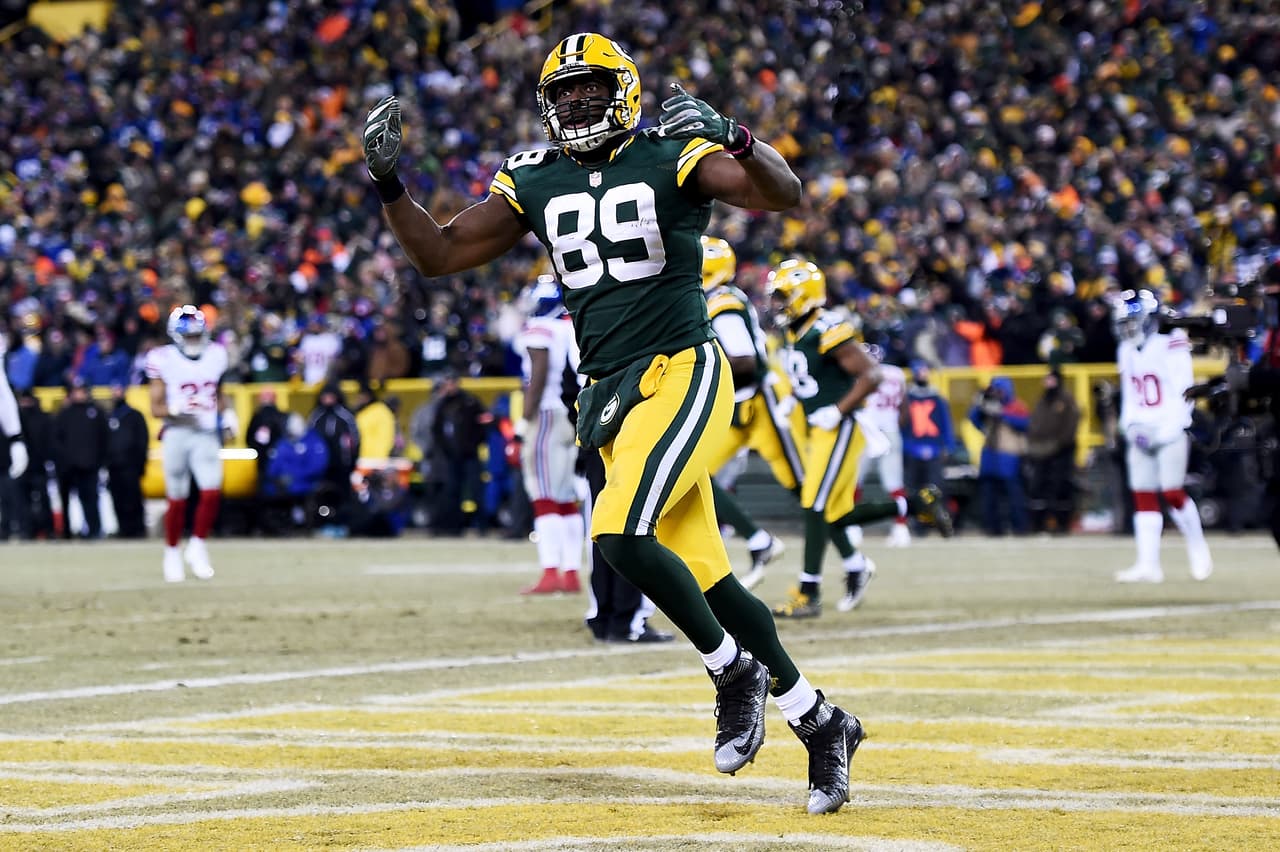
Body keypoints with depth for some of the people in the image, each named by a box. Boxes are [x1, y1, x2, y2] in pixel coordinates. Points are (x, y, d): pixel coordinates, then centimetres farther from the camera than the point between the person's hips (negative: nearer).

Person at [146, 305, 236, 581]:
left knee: (212, 492, -13)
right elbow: (156, 408, -3)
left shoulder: (215, 356, 8)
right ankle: (172, 553, 20)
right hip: (177, 433, -3)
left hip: (206, 434, 3)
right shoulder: (163, 360, -4)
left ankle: (197, 547, 5)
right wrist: (175, 409, -22)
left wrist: (227, 414, 7)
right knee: (177, 499, 2)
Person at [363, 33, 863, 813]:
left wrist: (733, 139, -37)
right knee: (702, 575, 6)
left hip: (682, 374, -6)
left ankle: (735, 670, -4)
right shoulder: (535, 183, 10)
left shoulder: (672, 159, -6)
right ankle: (821, 723, 17)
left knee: (621, 534, -24)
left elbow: (785, 195, -19)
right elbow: (437, 254, 11)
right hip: (611, 396, 6)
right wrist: (388, 180, -3)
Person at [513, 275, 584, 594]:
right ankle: (571, 573, 12)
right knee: (568, 499, 12)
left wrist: (525, 421, -13)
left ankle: (551, 573, -13)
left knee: (545, 498, -8)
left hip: (548, 413, -8)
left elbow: (539, 379, -15)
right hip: (578, 419, 8)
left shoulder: (538, 331, -8)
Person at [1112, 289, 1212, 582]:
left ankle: (1198, 549, 11)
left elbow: (1184, 396, -13)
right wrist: (1130, 426, 4)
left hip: (1170, 433, -7)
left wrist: (1165, 432, -17)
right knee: (1143, 497, 1)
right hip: (1142, 435, 7)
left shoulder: (1170, 346, -12)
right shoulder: (1126, 351, 11)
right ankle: (1148, 565, 0)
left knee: (1173, 493, -10)